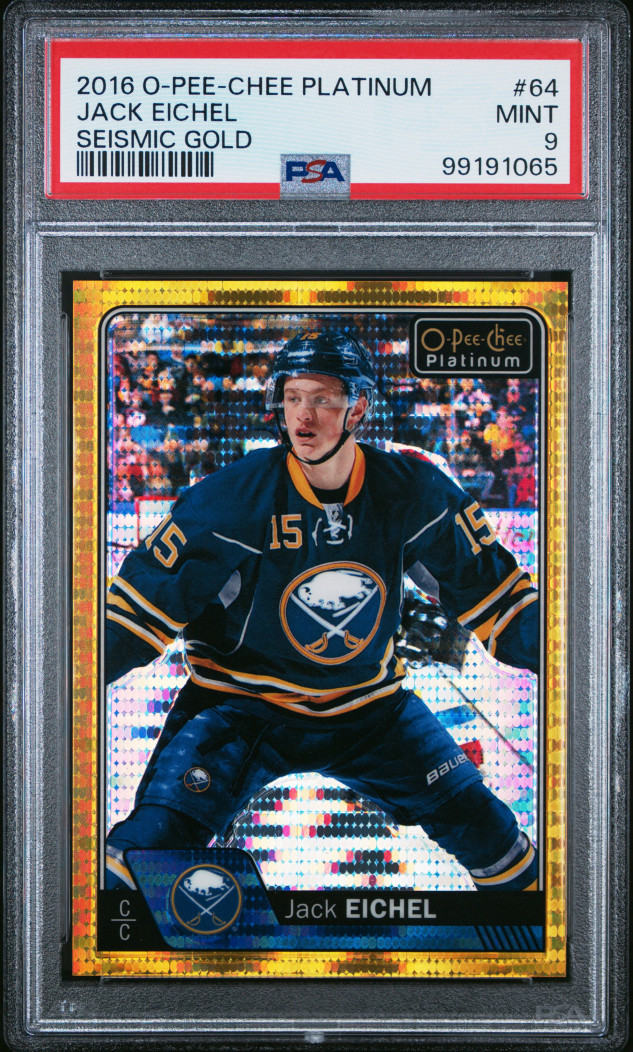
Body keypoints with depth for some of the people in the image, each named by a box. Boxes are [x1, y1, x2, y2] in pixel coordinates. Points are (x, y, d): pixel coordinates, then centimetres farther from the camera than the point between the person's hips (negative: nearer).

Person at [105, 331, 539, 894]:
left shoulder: (414, 493, -11)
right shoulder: (235, 496, -18)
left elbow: (491, 589, 1)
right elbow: (145, 599, -13)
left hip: (371, 706, 3)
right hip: (240, 706, -2)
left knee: (487, 831, 4)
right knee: (153, 842, -22)